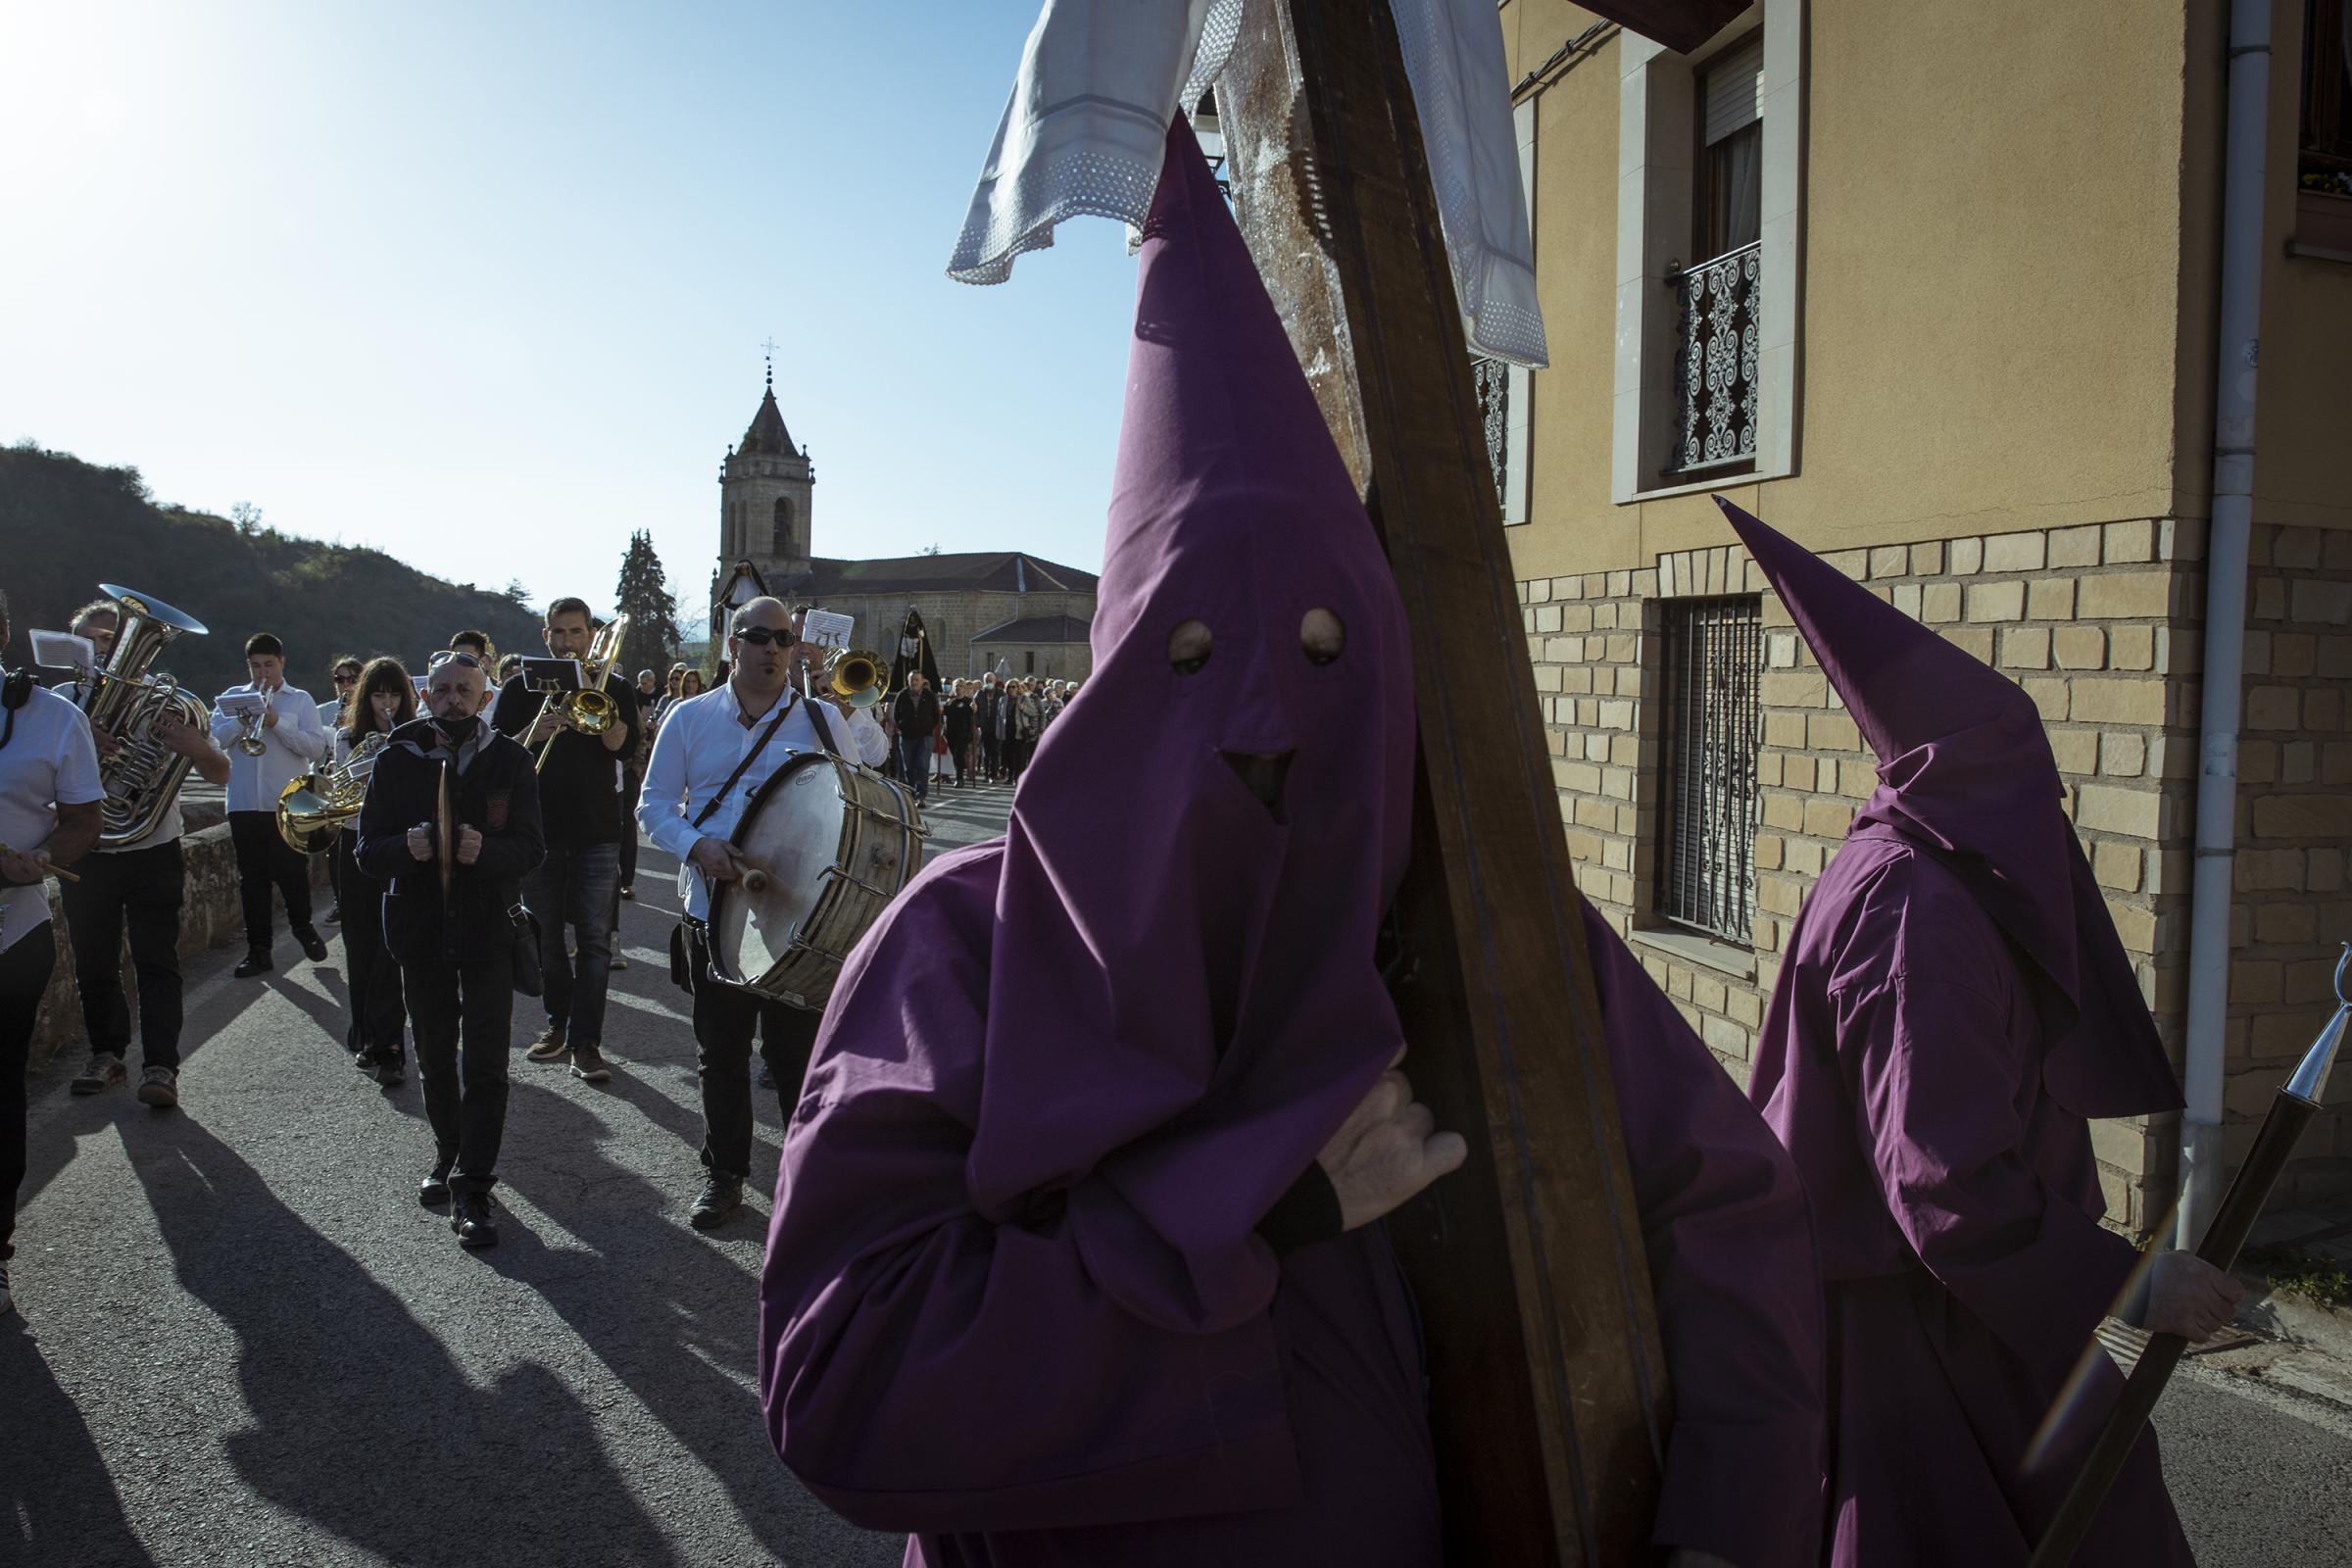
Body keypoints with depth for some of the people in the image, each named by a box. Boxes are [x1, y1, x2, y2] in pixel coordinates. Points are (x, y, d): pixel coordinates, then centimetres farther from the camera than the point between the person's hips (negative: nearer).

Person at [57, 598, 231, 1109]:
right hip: (86, 854, 2)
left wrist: (189, 743, -21)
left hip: (153, 852, -2)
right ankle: (107, 1055, 25)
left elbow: (219, 774, -1)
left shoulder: (164, 702, 1)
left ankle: (161, 1066, -2)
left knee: (157, 962, -3)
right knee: (94, 965, 10)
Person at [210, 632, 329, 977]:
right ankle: (258, 948, 12)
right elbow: (215, 739, -2)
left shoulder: (300, 700, 7)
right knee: (252, 878, 5)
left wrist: (277, 722, -13)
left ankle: (302, 926, 26)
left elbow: (317, 748, -5)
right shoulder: (234, 697, 12)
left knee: (293, 871, 1)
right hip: (244, 805, 2)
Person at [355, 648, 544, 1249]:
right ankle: (448, 1154, 35)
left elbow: (530, 847, -5)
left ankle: (472, 1188, -2)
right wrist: (406, 847, -21)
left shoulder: (509, 759, -1)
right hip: (419, 926, 2)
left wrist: (486, 850, -26)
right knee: (435, 1057, 15)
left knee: (485, 1063, -5)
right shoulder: (396, 760, 2)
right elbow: (369, 851, 1)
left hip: (488, 926, -2)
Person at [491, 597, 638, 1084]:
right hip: (538, 826, 2)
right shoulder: (521, 689, 8)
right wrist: (532, 733, -17)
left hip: (597, 829, -2)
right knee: (546, 936, 10)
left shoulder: (614, 687, 5)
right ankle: (558, 1022, 26)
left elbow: (620, 744, -11)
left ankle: (586, 1042, -4)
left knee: (594, 939, -6)